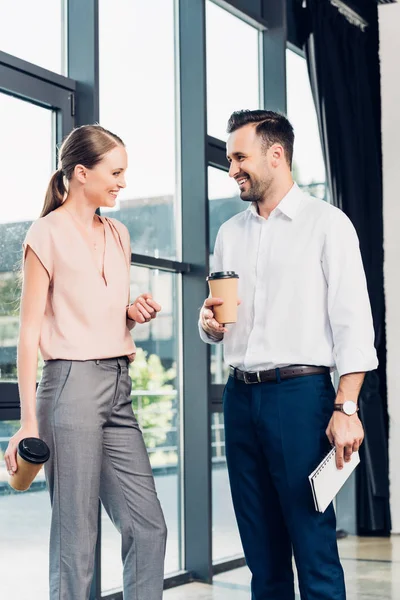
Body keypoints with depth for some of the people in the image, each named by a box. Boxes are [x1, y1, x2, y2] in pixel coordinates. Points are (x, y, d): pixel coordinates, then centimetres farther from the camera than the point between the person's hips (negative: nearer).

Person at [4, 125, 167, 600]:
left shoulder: (118, 234, 15)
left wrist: (135, 313, 3)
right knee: (76, 541, -1)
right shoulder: (47, 234, -4)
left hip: (118, 386, 7)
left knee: (148, 528, 5)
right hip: (71, 385, -7)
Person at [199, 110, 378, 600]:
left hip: (300, 393, -5)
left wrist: (346, 408, -15)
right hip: (241, 395, 6)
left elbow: (353, 322, -7)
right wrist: (209, 324, -2)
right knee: (262, 550, 9)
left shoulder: (326, 223, -1)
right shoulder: (229, 234, 16)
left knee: (314, 548, -5)